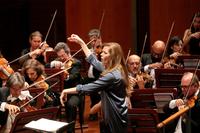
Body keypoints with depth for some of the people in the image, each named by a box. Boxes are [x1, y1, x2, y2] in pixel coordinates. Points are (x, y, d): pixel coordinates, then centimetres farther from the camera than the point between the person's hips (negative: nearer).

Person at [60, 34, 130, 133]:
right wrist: (81, 42, 18)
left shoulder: (112, 76, -24)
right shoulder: (113, 69, 5)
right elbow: (94, 61, 18)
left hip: (116, 119, -9)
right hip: (113, 117, 9)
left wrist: (66, 91, -11)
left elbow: (87, 88, -22)